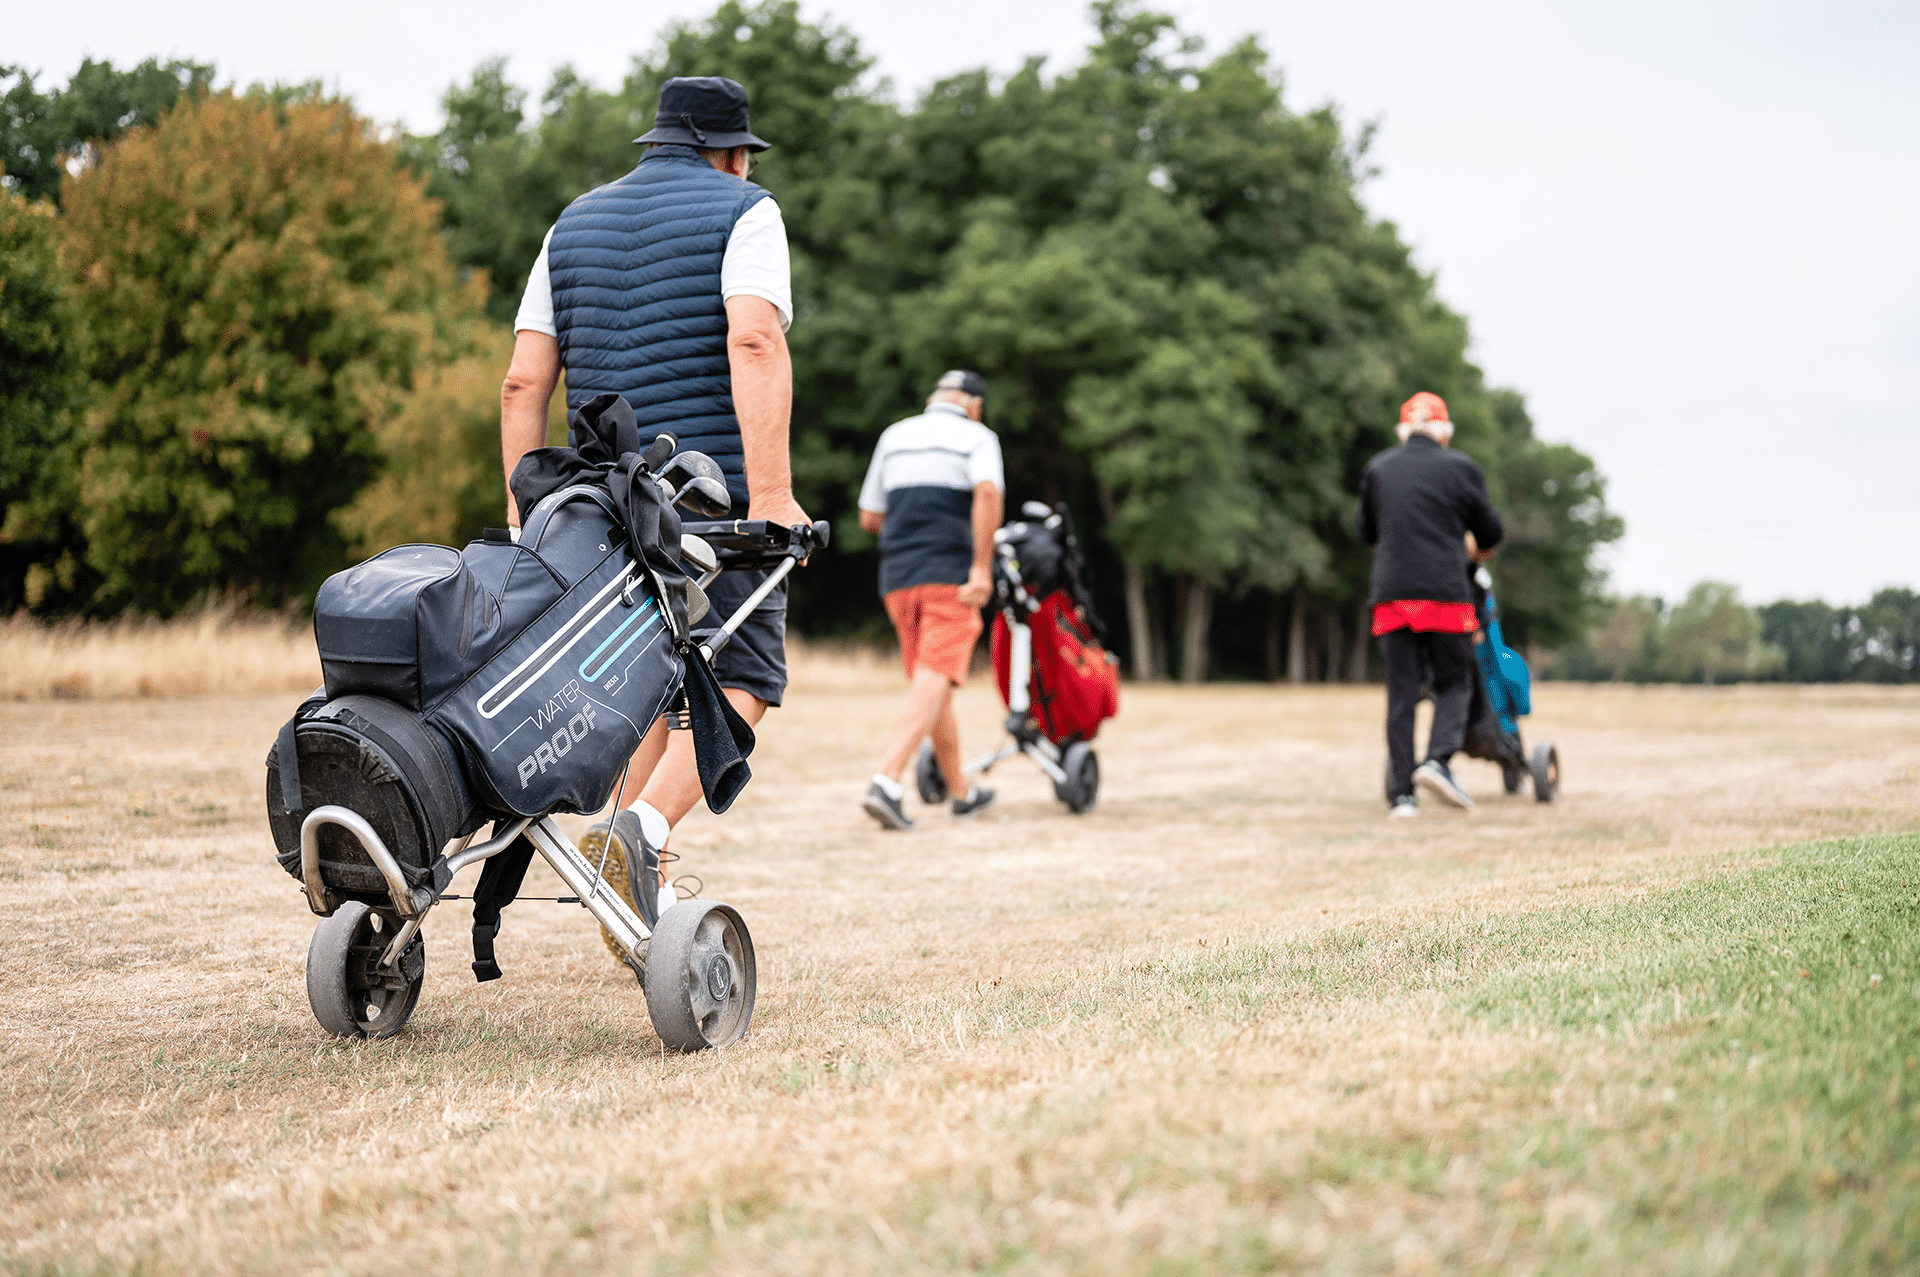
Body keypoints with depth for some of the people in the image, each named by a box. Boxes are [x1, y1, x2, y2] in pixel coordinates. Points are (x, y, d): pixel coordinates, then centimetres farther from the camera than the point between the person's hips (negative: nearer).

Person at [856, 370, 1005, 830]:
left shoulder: (894, 435, 16)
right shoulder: (976, 436, 3)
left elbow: (869, 517, 17)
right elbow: (988, 492, -18)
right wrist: (982, 567, -20)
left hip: (897, 578, 5)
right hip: (951, 575, -5)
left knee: (931, 684, 15)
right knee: (933, 683, -10)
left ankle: (961, 791, 25)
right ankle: (886, 783, -27)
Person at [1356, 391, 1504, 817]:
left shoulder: (1377, 469, 13)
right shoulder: (1461, 467, 5)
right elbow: (1491, 531, 11)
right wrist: (1475, 550, 33)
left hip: (1391, 593, 2)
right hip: (1445, 591, -2)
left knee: (1401, 691, 4)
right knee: (1454, 681, 10)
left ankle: (1401, 793, -1)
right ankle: (1439, 759, -14)